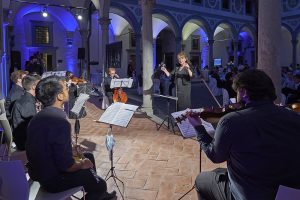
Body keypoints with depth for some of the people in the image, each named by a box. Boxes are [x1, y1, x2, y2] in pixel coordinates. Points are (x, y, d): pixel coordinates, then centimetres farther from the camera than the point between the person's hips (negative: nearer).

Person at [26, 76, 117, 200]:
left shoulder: (37, 117, -1)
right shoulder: (60, 122, -30)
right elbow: (66, 165, -28)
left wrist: (73, 149, 10)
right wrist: (82, 165, -9)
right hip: (52, 179, -9)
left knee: (89, 156, 24)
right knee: (100, 185, 7)